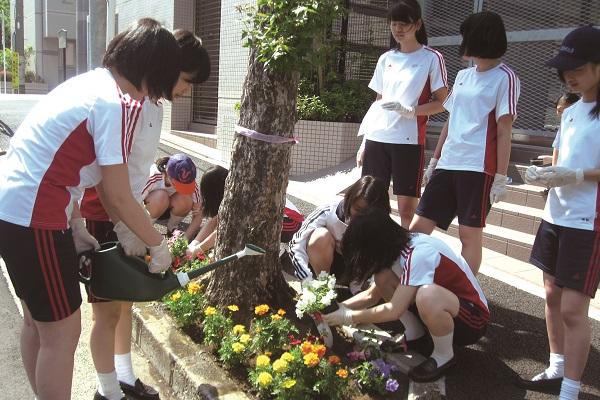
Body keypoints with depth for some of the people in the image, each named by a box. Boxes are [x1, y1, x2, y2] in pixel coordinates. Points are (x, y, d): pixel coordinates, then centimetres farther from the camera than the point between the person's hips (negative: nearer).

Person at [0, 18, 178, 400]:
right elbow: (118, 198, -15)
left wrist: (76, 226, 13)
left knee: (38, 321, 22)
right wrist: (159, 244, -2)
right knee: (62, 332, 4)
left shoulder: (91, 82, 10)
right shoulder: (117, 104, -17)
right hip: (32, 218, -9)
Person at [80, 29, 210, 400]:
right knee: (108, 310, 3)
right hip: (104, 219, -9)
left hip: (127, 217, 9)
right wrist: (125, 228, -22)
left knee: (126, 300, 18)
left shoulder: (155, 105, 8)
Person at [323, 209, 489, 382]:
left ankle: (444, 355, -11)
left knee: (426, 295, -39)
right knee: (383, 277, -10)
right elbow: (372, 295, 6)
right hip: (437, 308, 8)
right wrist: (338, 308, -6)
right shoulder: (398, 246, -3)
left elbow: (393, 311, -29)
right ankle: (415, 334, 6)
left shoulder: (419, 254, -30)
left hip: (473, 317, -7)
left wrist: (348, 317, -18)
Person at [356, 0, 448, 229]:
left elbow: (441, 103, -1)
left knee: (407, 208, -5)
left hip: (409, 141, -4)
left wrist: (409, 110, -18)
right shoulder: (386, 59, 16)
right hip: (377, 139, 5)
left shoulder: (432, 58, 2)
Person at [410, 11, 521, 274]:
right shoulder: (463, 76, 18)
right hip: (448, 164, 7)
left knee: (470, 234, -1)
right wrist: (434, 161, 19)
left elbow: (504, 131, -8)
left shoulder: (504, 78, -3)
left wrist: (501, 177, -12)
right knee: (418, 227, 4)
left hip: (478, 167, -7)